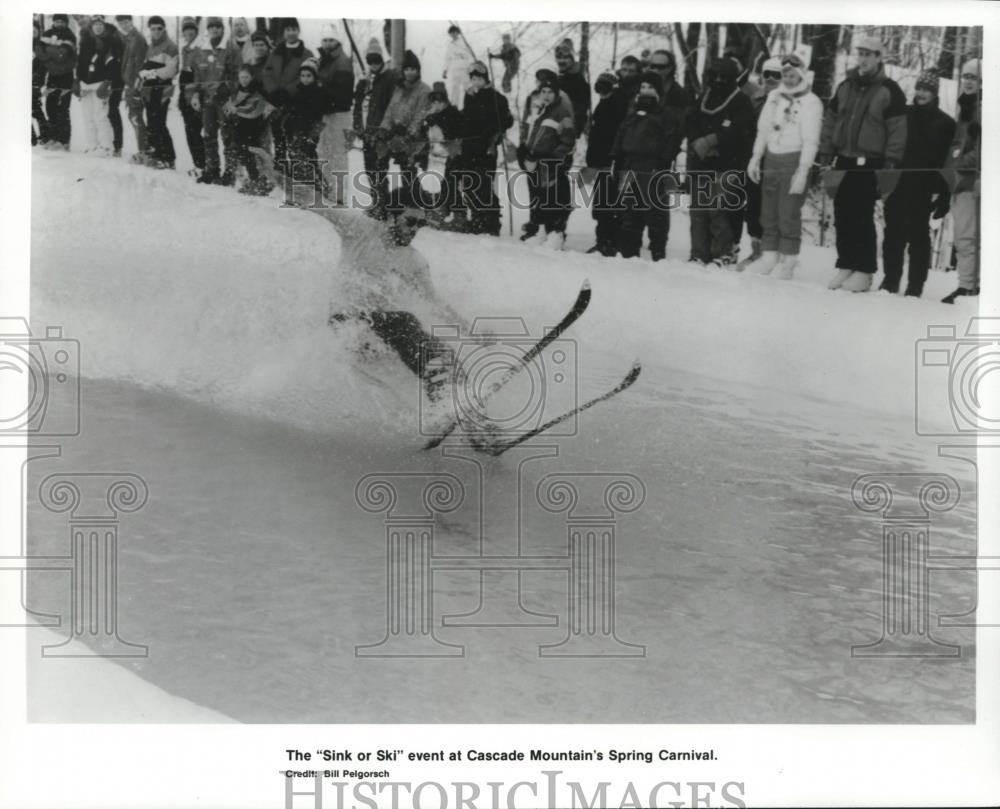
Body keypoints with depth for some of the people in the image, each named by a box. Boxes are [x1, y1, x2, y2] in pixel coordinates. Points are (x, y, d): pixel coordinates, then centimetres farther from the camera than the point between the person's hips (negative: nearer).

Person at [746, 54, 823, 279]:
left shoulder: (810, 102, -5)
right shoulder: (773, 96, 13)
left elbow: (811, 140, -11)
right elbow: (763, 129, 17)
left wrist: (803, 171, -17)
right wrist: (756, 158, 10)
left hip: (794, 160, -6)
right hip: (771, 159, 6)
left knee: (789, 213, -6)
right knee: (768, 212, 7)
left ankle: (788, 260, 0)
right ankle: (769, 256, 13)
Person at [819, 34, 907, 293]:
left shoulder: (889, 91, -3)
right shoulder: (845, 86, 13)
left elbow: (897, 128, -6)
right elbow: (830, 121, 17)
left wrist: (890, 162, -12)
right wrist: (826, 155, 11)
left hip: (870, 164, -5)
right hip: (843, 161, 6)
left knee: (862, 219, -6)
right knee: (842, 217, 7)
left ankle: (864, 271, 0)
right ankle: (846, 265, 16)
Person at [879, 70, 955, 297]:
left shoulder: (945, 123, 3)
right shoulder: (903, 114, 10)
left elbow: (947, 163, 1)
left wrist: (944, 196, -5)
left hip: (923, 190, -2)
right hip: (897, 185, 3)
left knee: (918, 236, -1)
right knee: (893, 234, 4)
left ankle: (915, 285, 4)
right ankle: (890, 280, 14)